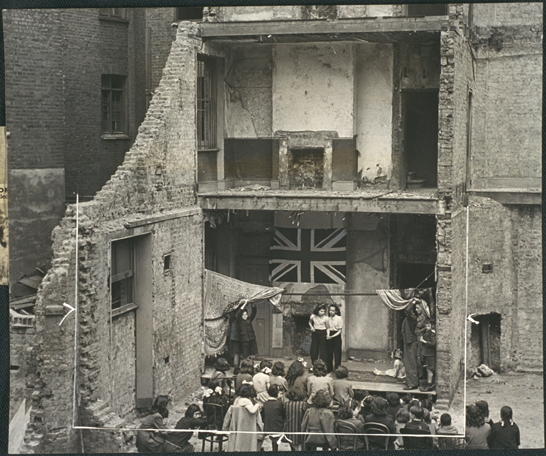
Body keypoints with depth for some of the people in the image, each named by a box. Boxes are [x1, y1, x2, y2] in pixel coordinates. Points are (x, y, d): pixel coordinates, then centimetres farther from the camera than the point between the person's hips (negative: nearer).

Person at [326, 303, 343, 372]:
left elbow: (339, 331, -8)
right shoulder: (328, 318, 3)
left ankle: (337, 369, 4)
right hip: (329, 336, 4)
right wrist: (328, 335, -11)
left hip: (337, 336, -4)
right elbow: (327, 328, 8)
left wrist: (332, 336, -17)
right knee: (329, 353, 5)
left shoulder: (339, 318, -9)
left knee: (337, 353, -2)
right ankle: (329, 369, 15)